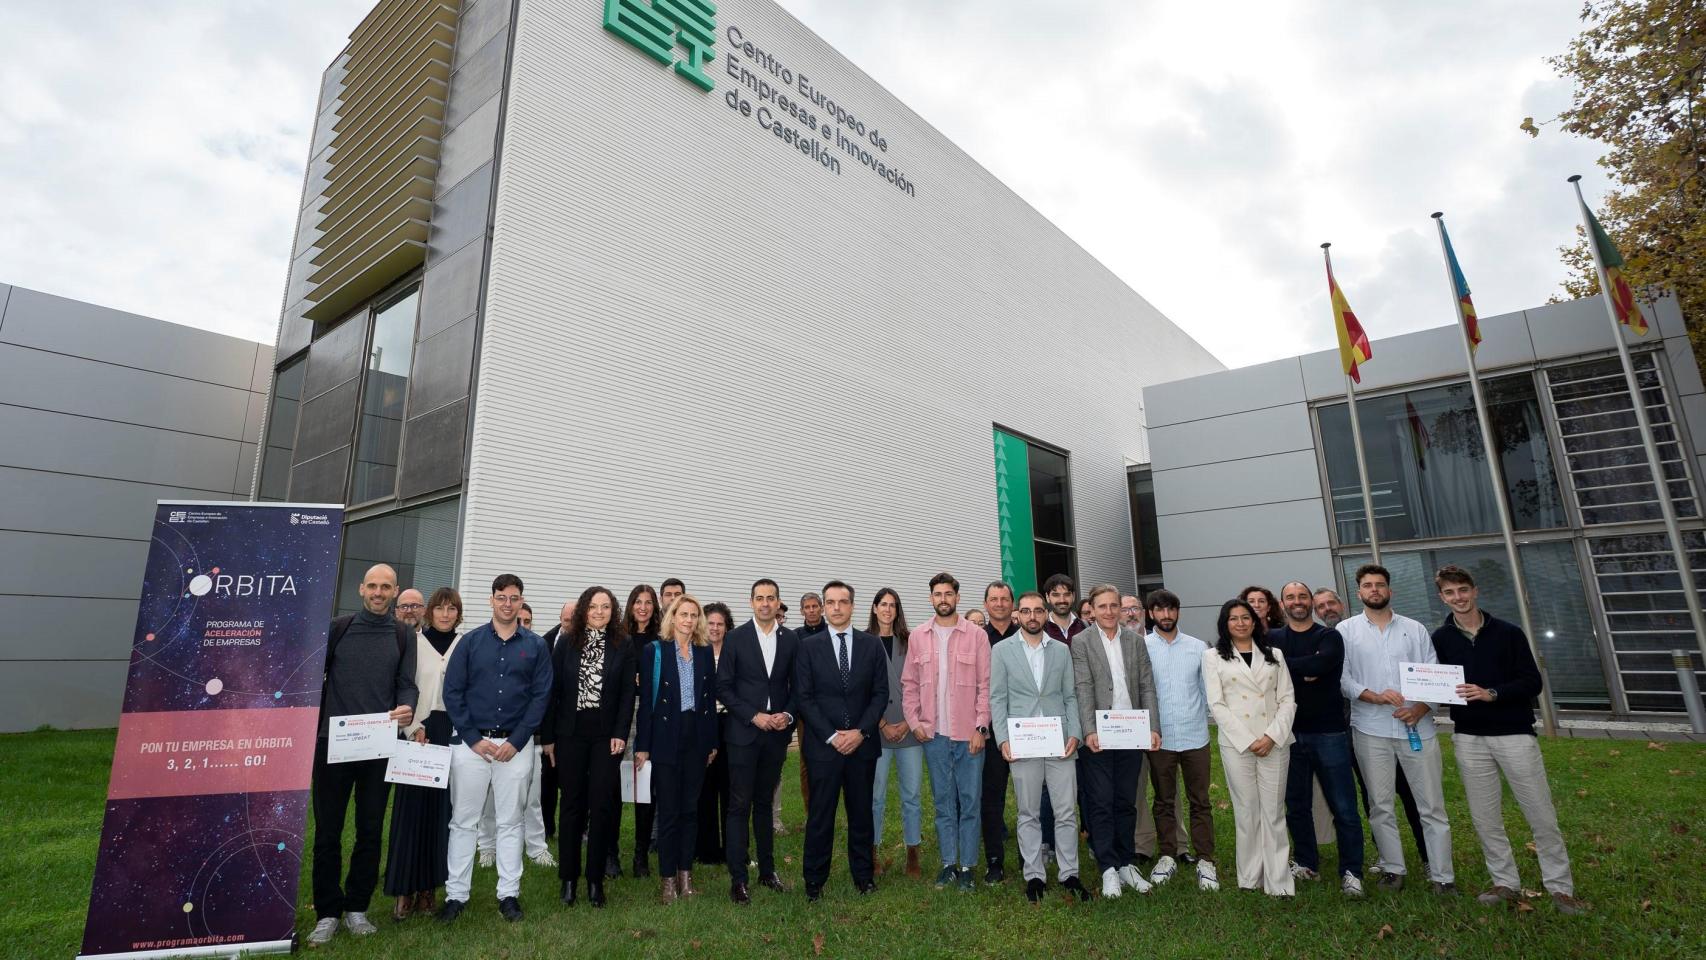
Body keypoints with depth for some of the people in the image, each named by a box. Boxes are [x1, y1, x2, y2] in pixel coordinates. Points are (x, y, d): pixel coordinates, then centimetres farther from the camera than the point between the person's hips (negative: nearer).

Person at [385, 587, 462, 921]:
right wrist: (413, 728, -8)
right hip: (419, 730, -1)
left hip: (453, 733, 2)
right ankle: (405, 888, 11)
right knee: (412, 806, 1)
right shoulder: (414, 642, 0)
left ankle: (428, 887, 16)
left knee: (442, 809, 5)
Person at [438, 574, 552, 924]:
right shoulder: (471, 641, 2)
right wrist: (473, 738, -8)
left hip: (515, 745, 0)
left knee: (510, 822, 8)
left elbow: (541, 696, -1)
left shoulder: (535, 646, 1)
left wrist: (516, 742, -8)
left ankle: (509, 893, 19)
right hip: (471, 742, 0)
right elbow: (452, 691, -1)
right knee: (463, 821, 7)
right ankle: (456, 894, 20)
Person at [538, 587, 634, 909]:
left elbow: (628, 693, -1)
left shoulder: (623, 646, 0)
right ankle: (568, 878, 21)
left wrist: (620, 734, -9)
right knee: (571, 804, 9)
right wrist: (547, 736, 1)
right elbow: (553, 690, 2)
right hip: (570, 734, 1)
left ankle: (595, 880, 15)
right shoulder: (567, 643, 1)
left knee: (602, 805, 2)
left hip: (607, 736, -1)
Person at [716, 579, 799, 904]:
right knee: (740, 806, 1)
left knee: (765, 803, 15)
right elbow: (723, 687, -6)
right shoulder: (735, 638, -5)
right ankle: (737, 879, 10)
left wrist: (787, 715, -8)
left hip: (776, 734, 3)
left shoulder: (791, 640, 3)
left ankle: (767, 871, 26)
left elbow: (796, 686, 8)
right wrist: (754, 716, -13)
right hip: (743, 734, -3)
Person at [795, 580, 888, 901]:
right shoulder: (808, 646, -1)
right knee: (820, 815, 6)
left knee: (861, 812, 12)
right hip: (823, 744, -1)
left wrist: (860, 732, -9)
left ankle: (863, 874, 28)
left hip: (862, 742, 2)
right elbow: (804, 697, -4)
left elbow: (881, 693, 1)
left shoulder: (872, 644, 3)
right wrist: (831, 736, -11)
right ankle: (815, 880, 21)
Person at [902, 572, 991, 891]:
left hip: (969, 733, -2)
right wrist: (914, 722, 0)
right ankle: (948, 862, 24)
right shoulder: (917, 636, 4)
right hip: (933, 733, 2)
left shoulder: (976, 634, -4)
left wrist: (981, 727, -9)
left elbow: (985, 685, -4)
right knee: (943, 801, 12)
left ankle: (967, 865, 18)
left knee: (970, 801, 5)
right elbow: (909, 683, 8)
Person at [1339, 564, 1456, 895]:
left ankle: (1442, 876, 14)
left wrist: (1421, 708, -11)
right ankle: (1392, 869, 19)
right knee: (1381, 806, 7)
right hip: (1370, 730, -1)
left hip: (1417, 727, 1)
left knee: (1432, 806, 4)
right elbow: (1341, 678, -1)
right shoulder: (1346, 630, 4)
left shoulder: (1415, 629, 9)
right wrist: (1375, 697, -16)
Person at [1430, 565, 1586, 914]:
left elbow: (1532, 682, -6)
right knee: (1485, 818, 8)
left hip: (1515, 734, -2)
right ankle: (1506, 883, 22)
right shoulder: (1440, 638, 1)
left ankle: (1560, 887, 20)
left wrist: (1492, 693, -20)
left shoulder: (1508, 632, -4)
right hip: (1469, 740, 2)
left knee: (1542, 815, 5)